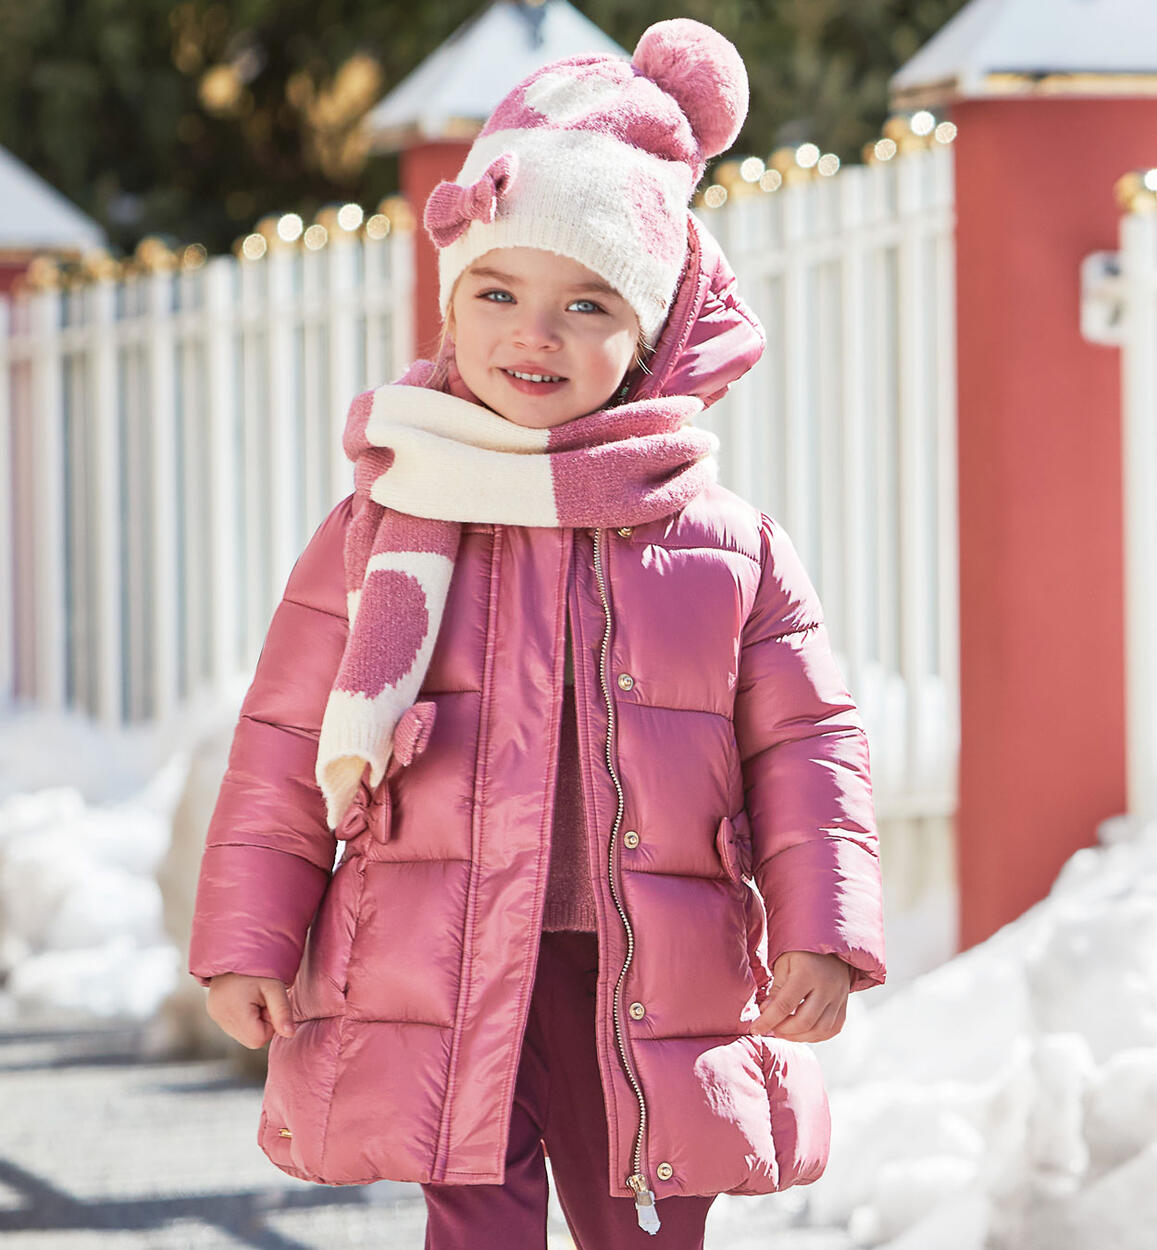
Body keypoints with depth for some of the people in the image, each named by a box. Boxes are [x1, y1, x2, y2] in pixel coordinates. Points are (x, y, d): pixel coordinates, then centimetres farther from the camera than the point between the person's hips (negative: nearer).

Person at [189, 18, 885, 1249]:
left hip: (652, 991, 1)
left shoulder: (730, 546, 4)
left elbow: (805, 744, 5)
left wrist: (820, 935, -6)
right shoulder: (383, 531, 3)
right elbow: (283, 742, 7)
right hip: (447, 975, -1)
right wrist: (248, 943, 4)